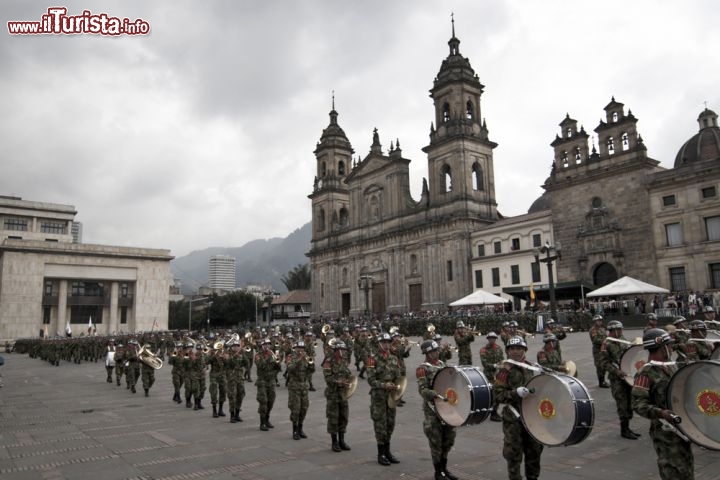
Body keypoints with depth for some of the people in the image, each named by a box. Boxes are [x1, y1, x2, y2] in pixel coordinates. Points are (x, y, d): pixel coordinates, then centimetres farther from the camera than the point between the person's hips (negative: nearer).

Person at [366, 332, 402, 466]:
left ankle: (387, 451, 25)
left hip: (391, 396, 5)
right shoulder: (373, 359, -8)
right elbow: (371, 379, -14)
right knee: (380, 424, 1)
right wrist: (384, 385, -27)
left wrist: (396, 387, -11)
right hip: (378, 396, -5)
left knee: (390, 423, 11)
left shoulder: (394, 358, 7)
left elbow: (398, 377, 9)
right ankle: (381, 454, 12)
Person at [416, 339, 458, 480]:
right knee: (436, 441, 2)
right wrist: (437, 395, -33)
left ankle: (444, 468, 30)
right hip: (432, 408, -7)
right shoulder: (422, 369, -11)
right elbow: (422, 390, -19)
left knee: (449, 438, 14)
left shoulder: (441, 364, 10)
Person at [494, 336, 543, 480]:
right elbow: (497, 394, -17)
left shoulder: (529, 367, 6)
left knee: (535, 449, 17)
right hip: (512, 418, -6)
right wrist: (516, 392, -28)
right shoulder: (505, 370, -13)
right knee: (514, 453, 3)